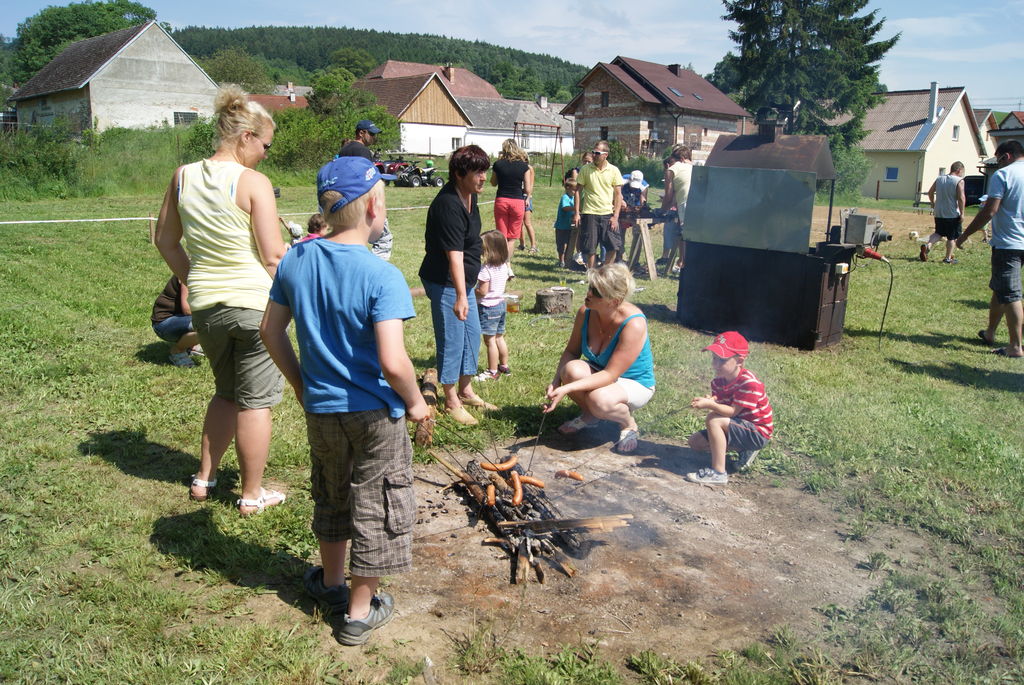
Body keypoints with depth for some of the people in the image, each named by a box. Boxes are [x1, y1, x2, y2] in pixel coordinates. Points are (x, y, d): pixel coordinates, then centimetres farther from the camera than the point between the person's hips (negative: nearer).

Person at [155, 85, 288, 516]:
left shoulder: (184, 176, 4)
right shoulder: (253, 182, -14)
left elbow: (165, 241, 12)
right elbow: (273, 256, -17)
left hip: (205, 305, 6)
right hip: (254, 303, -6)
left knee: (226, 392, 25)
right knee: (255, 401, 8)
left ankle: (204, 479, 32)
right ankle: (252, 495, 19)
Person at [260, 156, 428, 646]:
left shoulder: (295, 261, -5)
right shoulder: (382, 276, -22)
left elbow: (271, 332, 4)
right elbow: (393, 362, -29)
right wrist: (414, 402, -10)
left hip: (320, 408, 6)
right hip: (374, 413, -5)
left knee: (332, 498, 27)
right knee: (376, 510, 14)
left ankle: (332, 583, 47)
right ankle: (360, 613, 28)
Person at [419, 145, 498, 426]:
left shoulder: (469, 196, 5)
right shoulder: (448, 205, -26)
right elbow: (454, 254, -32)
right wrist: (460, 296, -36)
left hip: (465, 280, 10)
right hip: (445, 283, -10)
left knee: (472, 334, 17)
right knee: (451, 340, -1)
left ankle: (466, 391, 34)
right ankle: (452, 402, 14)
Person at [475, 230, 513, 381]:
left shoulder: (486, 268, -22)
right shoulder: (504, 266, 3)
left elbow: (482, 291, -23)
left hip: (488, 306, -9)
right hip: (500, 303, 9)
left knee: (490, 340, 0)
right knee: (499, 338, 20)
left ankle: (493, 372, 7)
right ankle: (504, 366, 30)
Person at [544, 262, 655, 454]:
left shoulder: (634, 324, -31)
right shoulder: (586, 312, -14)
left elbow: (610, 375, -32)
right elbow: (571, 351, -2)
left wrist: (567, 389, -41)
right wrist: (556, 382, -21)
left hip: (635, 383, -5)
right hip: (600, 373, 5)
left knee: (600, 399, -38)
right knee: (572, 369, -29)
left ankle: (629, 424, -1)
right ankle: (589, 415, 3)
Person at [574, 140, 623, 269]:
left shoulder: (614, 171, 2)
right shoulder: (585, 169, 1)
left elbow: (618, 194, 3)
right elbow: (578, 191, 4)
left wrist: (615, 216, -5)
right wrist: (577, 213, -3)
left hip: (608, 214, 1)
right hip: (589, 213, -1)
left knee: (614, 246, -3)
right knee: (590, 248, 2)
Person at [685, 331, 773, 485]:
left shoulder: (749, 382, -25)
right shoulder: (718, 381, -1)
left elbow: (733, 411, -28)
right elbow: (719, 407, -6)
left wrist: (710, 405, -41)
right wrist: (710, 401, -28)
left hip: (757, 433, -9)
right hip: (738, 426, 9)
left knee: (713, 420, -30)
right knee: (695, 442, 5)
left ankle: (718, 473, -26)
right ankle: (743, 449, 14)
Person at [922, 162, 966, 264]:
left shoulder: (939, 179, 4)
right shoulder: (959, 181, -13)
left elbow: (930, 192, 11)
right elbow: (961, 198, -18)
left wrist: (933, 204, 25)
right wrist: (962, 213, -11)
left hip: (939, 213, 5)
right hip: (952, 214, -5)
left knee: (939, 233, 19)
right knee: (952, 237, 8)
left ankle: (927, 245, -7)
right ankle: (948, 258, 13)